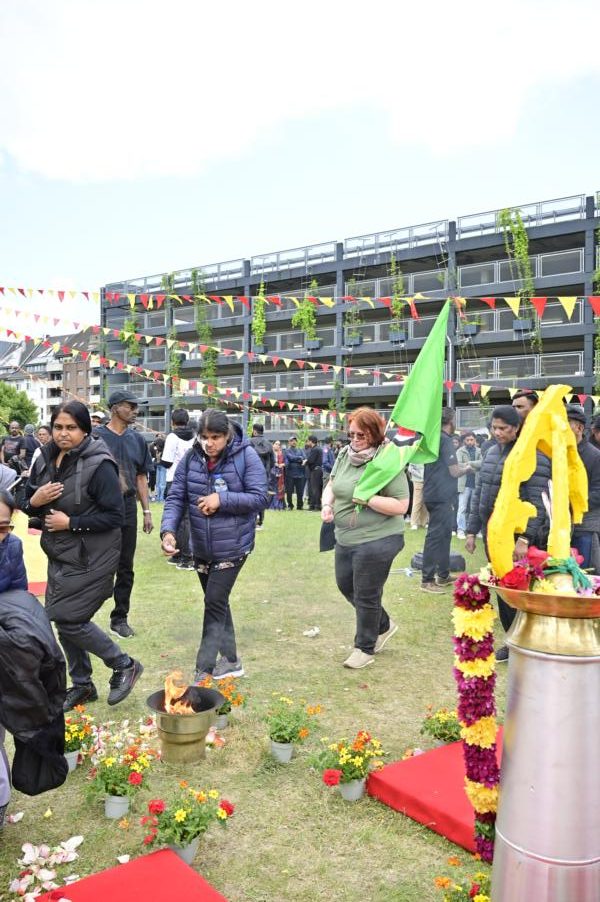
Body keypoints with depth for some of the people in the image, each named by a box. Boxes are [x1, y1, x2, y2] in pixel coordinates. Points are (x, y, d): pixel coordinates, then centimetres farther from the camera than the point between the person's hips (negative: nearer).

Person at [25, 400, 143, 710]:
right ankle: (82, 684, 33)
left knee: (69, 619, -7)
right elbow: (27, 501, 12)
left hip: (91, 559, -7)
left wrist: (71, 523, -21)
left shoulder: (98, 465, -18)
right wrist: (35, 501, -11)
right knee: (64, 620, 13)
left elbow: (114, 516, -19)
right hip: (59, 556, 7)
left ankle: (124, 665, 15)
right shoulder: (45, 459, 2)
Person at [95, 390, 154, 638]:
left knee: (125, 568, 10)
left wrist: (146, 511, 11)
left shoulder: (137, 439, 10)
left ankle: (120, 618, 21)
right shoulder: (97, 436, -6)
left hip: (128, 507, 5)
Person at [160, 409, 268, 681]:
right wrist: (168, 530, -20)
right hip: (202, 547, 5)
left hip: (233, 546, -5)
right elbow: (175, 497, -4)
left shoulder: (246, 456, -14)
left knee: (215, 603, -3)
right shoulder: (192, 457, -4)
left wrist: (222, 499, -25)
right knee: (218, 603, 16)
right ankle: (230, 661, 33)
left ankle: (203, 672, 7)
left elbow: (259, 498, -15)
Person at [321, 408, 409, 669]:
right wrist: (327, 504, -5)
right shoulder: (344, 455, 2)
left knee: (366, 595, 7)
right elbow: (331, 486, 15)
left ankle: (365, 647, 30)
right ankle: (383, 625, 45)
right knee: (345, 585, 22)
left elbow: (401, 506, -20)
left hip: (377, 540, -8)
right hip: (345, 538, 8)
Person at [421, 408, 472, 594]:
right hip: (441, 496, -9)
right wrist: (467, 469, 2)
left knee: (444, 535, 16)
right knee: (435, 536, -5)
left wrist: (461, 465, 17)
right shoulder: (446, 440, -15)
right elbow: (454, 472, -16)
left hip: (433, 494, 9)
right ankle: (427, 580, -1)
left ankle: (443, 575, 24)